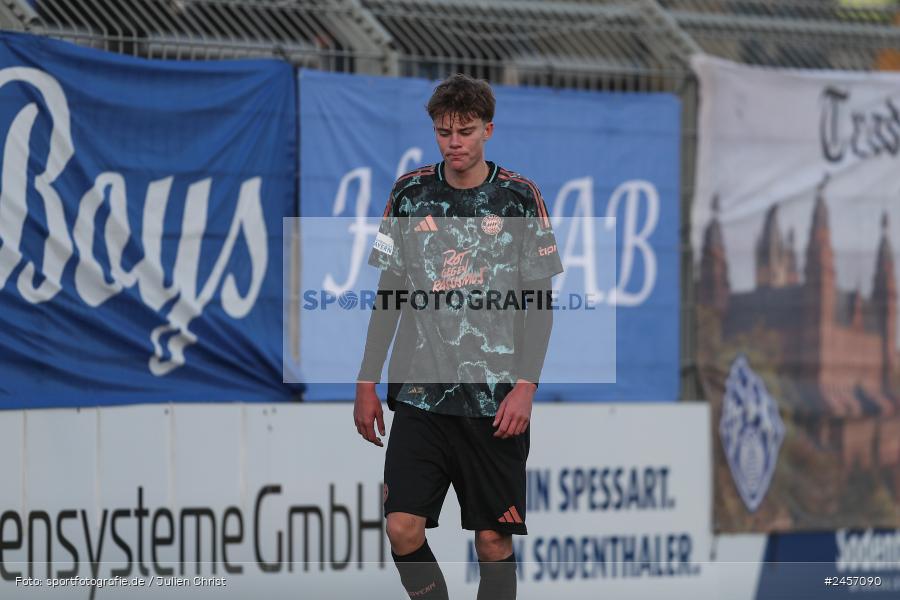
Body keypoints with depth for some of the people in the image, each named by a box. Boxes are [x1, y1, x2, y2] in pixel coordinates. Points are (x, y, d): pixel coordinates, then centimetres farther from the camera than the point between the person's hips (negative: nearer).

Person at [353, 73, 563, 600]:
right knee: (403, 527, -8)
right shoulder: (410, 193, 7)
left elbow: (539, 301, 0)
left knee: (494, 540, 0)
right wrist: (367, 382, 8)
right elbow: (390, 294, 12)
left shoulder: (519, 197, 0)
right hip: (419, 393, 2)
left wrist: (525, 386, -10)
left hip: (496, 400, -2)